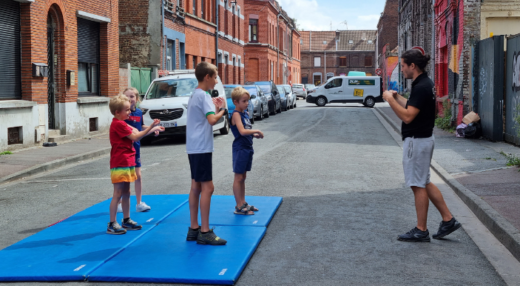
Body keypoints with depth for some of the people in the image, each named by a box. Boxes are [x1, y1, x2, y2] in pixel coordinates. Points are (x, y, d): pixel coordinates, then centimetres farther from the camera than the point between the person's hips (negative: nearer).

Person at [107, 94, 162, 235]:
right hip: (120, 164, -10)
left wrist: (151, 129, 6)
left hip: (127, 163, 10)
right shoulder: (118, 124, -15)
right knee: (118, 194, -7)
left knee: (126, 193, 15)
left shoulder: (120, 123, 17)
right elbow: (135, 137, -18)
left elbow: (134, 134, 15)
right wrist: (150, 127, -17)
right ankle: (112, 224, -3)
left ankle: (126, 220, 23)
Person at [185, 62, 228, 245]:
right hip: (202, 148, -10)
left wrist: (215, 108, 14)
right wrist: (222, 111, -10)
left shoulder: (194, 95, 16)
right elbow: (212, 120, -27)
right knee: (207, 188, -8)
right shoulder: (204, 95, -14)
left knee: (196, 187, 12)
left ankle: (194, 229, 16)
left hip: (194, 148, 10)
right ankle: (205, 232, -6)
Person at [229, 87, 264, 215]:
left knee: (243, 177, 15)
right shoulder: (236, 114, -15)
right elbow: (242, 131, -27)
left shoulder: (245, 113, 11)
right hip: (240, 148, -9)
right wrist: (256, 131, -19)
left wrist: (254, 135, 2)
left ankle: (243, 203, 23)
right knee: (238, 178, -2)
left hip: (247, 148, 9)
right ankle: (239, 207, 2)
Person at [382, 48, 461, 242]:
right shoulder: (424, 84, 11)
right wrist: (397, 98, 14)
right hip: (422, 139, 10)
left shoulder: (421, 87, -21)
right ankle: (448, 220, 20)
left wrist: (390, 99, -19)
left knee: (418, 185, -1)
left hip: (417, 141, -10)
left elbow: (408, 116, -26)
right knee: (424, 183, 17)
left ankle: (421, 231, 9)